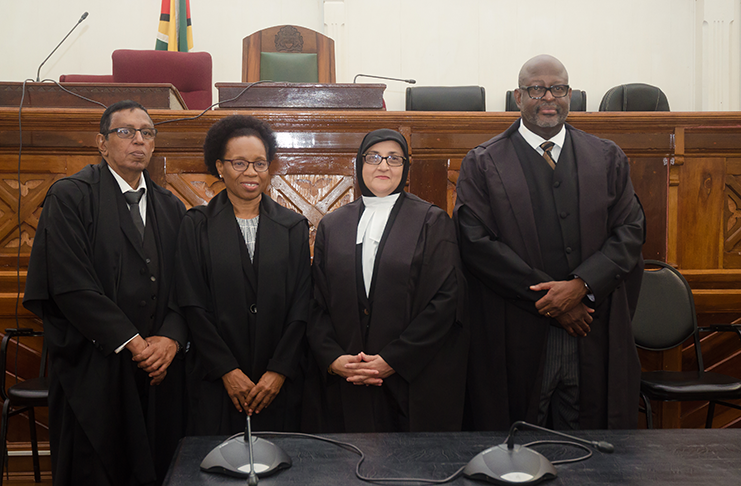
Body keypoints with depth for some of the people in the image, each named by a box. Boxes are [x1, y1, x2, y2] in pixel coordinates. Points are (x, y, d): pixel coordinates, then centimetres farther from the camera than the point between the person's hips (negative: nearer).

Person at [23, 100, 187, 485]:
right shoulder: (70, 196, -3)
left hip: (160, 369, 5)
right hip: (93, 371, -4)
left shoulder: (170, 207, 14)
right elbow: (71, 285, -13)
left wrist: (171, 339, -10)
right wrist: (132, 343, -14)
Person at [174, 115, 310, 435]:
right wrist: (228, 371, -9)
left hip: (280, 383, 1)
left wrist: (279, 371, -7)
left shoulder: (293, 227, 7)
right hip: (217, 383, -1)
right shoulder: (196, 226, 3)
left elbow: (301, 306, 2)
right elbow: (193, 306, -2)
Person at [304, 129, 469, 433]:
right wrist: (332, 358, -8)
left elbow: (446, 300, -6)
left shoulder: (432, 222, 2)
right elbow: (316, 303, 8)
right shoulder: (331, 226, 11)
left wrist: (392, 360, -12)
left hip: (413, 381, -2)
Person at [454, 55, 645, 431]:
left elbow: (630, 231, 4)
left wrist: (581, 285, -12)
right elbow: (477, 244, -8)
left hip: (594, 341, 3)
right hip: (515, 341, -2)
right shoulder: (482, 164, 2)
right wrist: (545, 298, -12)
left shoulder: (608, 159, 11)